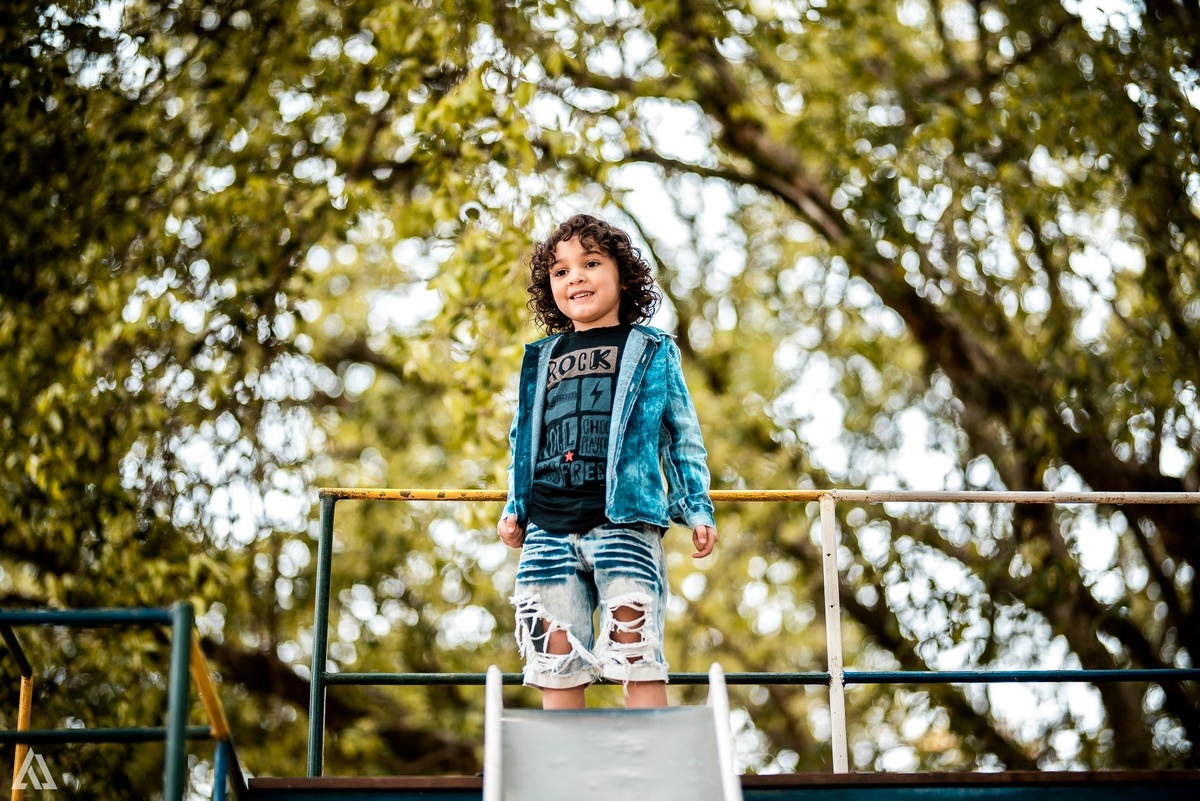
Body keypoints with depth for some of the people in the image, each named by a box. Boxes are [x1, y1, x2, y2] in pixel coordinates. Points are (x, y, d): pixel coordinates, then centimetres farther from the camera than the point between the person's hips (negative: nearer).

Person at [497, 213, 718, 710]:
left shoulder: (651, 351, 12)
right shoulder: (540, 360, 20)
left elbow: (682, 433, 11)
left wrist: (696, 508, 4)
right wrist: (514, 508, 15)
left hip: (624, 522, -3)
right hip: (548, 530, 4)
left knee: (637, 659, -11)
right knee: (556, 664, 2)